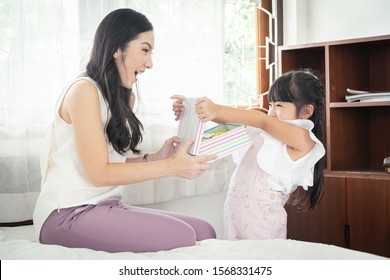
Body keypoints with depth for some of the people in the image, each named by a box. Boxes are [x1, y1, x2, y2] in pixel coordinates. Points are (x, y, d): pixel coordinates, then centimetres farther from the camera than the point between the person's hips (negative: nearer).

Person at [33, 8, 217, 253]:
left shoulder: (124, 97, 15)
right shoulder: (84, 90, -12)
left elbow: (114, 162, 11)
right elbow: (99, 173, -17)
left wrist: (155, 157, -5)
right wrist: (171, 167, -18)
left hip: (105, 206, 8)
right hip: (68, 214, -8)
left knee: (204, 232, -8)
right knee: (180, 237, -24)